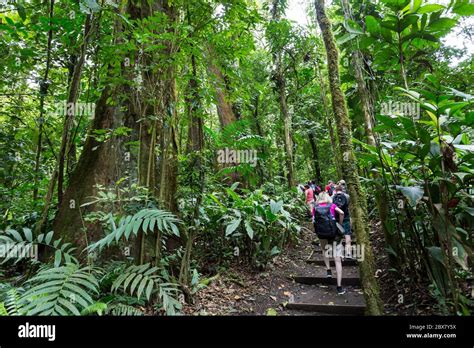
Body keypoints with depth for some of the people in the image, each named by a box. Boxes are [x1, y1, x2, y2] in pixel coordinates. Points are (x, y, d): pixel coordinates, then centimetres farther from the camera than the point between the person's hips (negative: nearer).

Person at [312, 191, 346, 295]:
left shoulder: (315, 208, 8)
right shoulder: (332, 205, 6)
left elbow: (313, 221, 0)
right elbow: (341, 213, -9)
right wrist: (340, 224, 4)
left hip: (321, 234, 1)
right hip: (334, 233, -1)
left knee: (324, 250, 33)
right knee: (337, 260, 3)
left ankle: (328, 270, 20)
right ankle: (339, 287, 3)